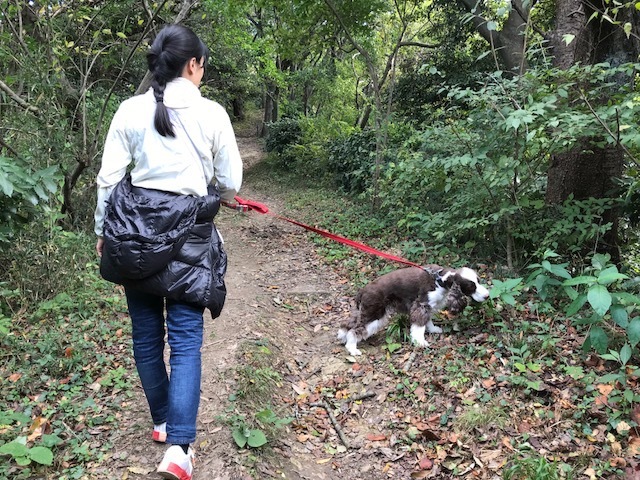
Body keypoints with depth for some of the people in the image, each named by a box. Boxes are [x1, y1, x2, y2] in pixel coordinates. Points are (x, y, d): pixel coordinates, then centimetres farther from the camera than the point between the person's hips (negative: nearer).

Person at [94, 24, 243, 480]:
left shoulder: (131, 110, -1)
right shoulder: (212, 114, -6)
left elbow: (109, 178, 0)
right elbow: (230, 185, 0)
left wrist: (102, 232, 13)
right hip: (188, 236, -2)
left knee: (146, 333, 17)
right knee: (185, 340, 3)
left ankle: (162, 422, 33)